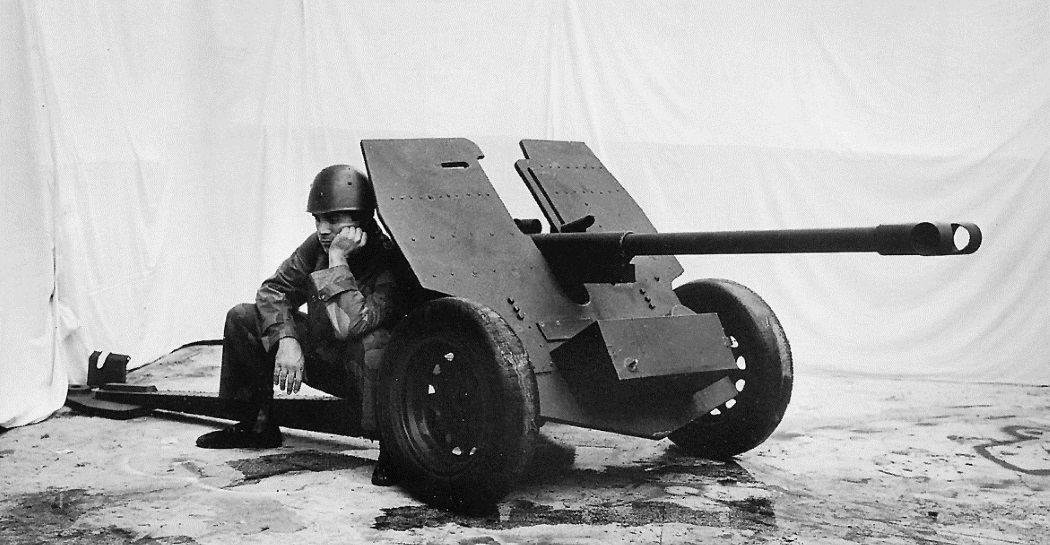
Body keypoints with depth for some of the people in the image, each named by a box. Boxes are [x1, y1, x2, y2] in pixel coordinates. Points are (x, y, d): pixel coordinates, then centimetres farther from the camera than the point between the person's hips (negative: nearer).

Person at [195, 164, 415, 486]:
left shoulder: (389, 261, -28)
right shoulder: (316, 246, -7)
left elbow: (348, 325, -39)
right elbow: (275, 290, -1)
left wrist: (337, 260, -35)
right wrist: (286, 339, -18)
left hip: (369, 374, -7)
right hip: (319, 358, 7)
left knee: (374, 342, -43)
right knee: (242, 319, 0)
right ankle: (257, 426, 15)